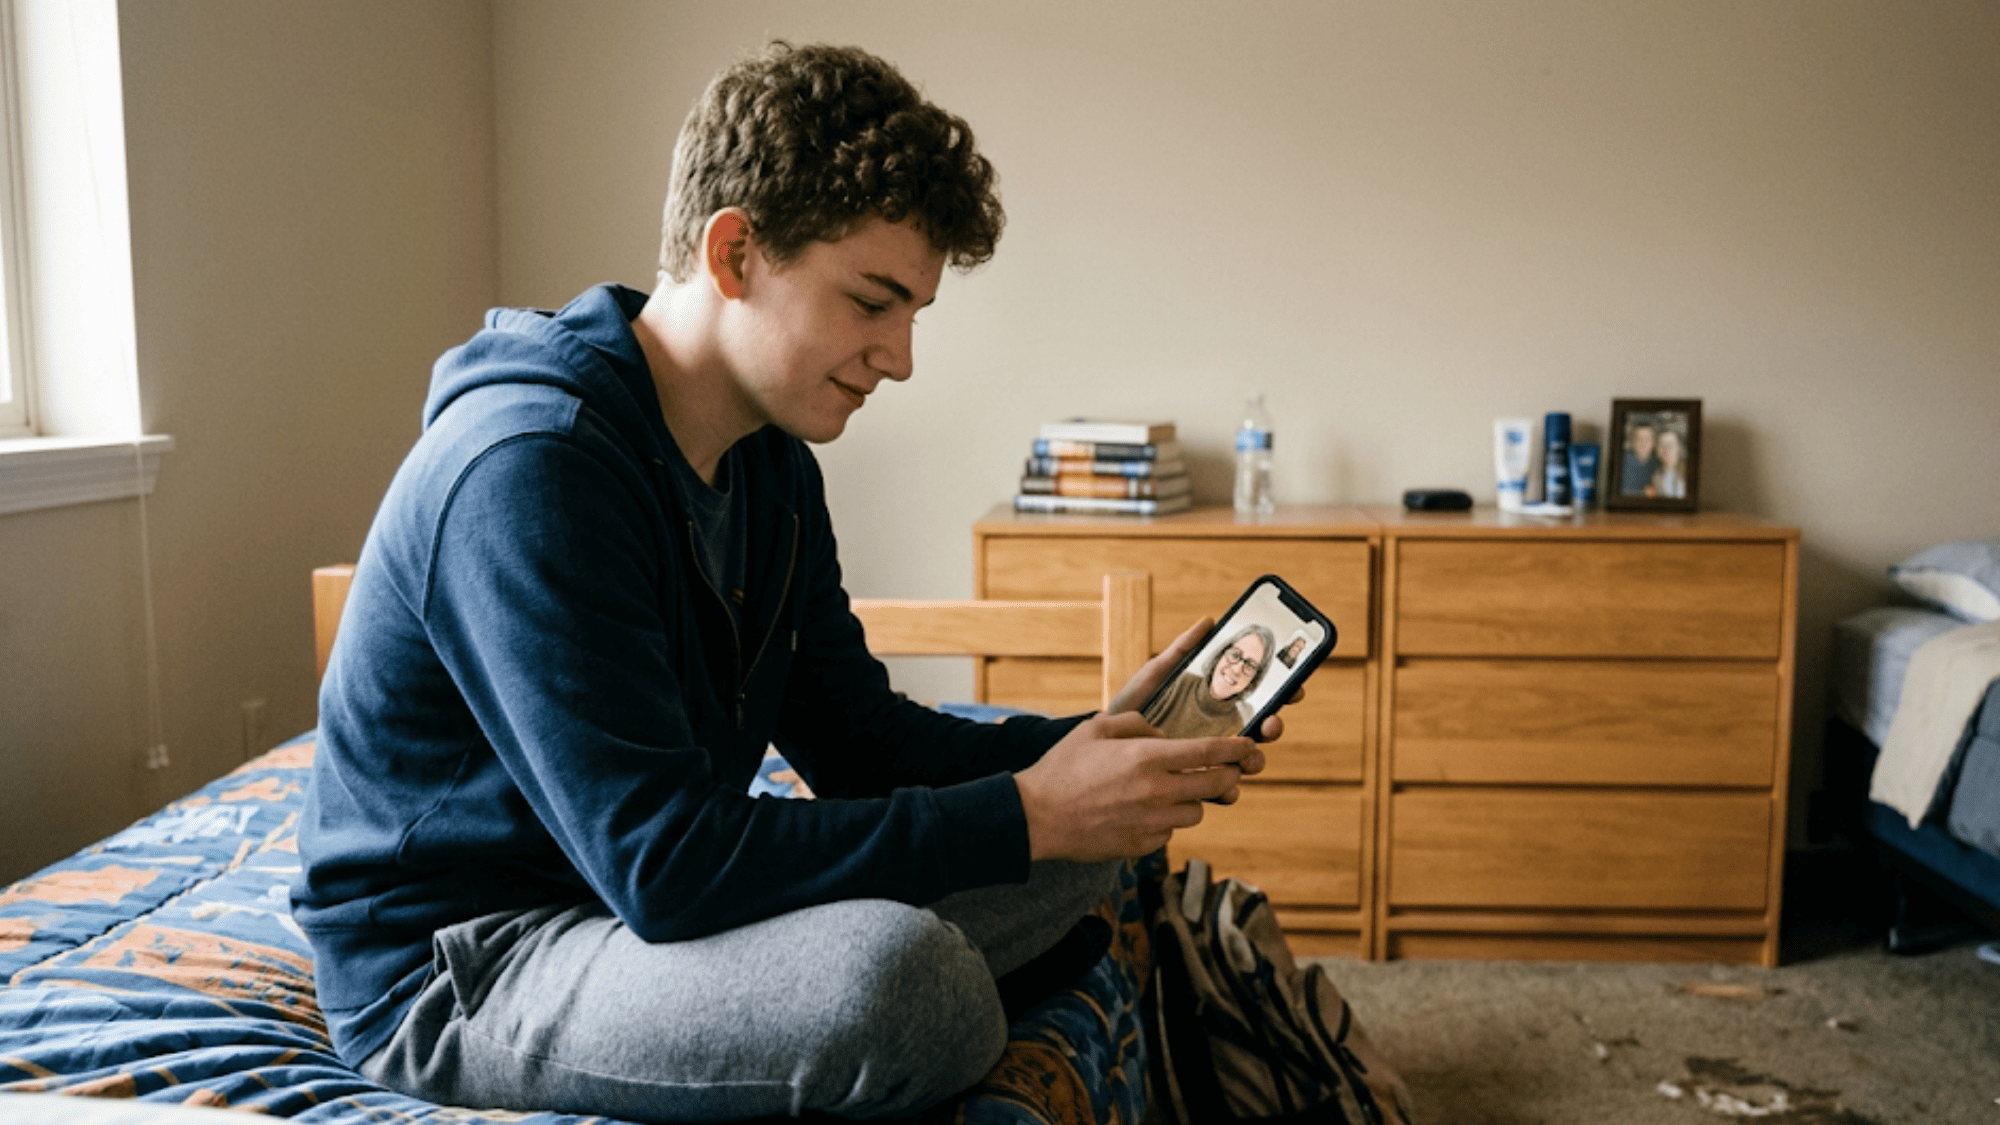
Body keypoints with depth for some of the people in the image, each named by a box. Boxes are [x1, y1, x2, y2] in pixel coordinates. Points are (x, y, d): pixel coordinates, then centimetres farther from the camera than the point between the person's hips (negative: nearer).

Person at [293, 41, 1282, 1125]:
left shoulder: (773, 461, 4)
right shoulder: (527, 467, -26)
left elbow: (857, 737, 6)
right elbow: (663, 867, -29)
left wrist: (1094, 741, -9)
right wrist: (1021, 817, -27)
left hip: (637, 895, 8)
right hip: (453, 969, -8)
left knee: (1080, 847, 4)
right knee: (893, 969, -36)